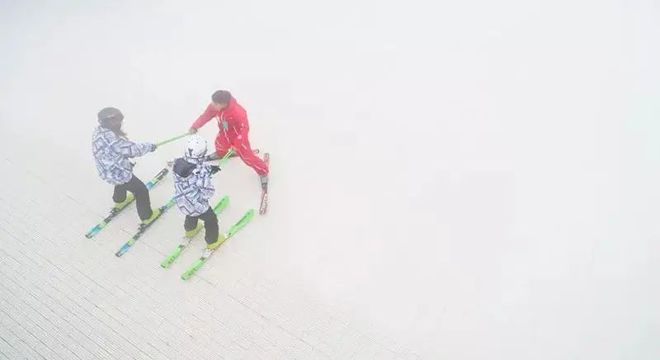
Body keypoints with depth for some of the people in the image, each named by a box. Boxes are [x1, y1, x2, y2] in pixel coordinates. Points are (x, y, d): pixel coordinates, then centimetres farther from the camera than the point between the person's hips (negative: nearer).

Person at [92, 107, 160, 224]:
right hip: (118, 173, -9)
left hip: (107, 171, 9)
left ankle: (119, 201, 68)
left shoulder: (99, 130, -8)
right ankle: (147, 216, 30)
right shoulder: (110, 138, -37)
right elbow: (132, 148, -31)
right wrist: (149, 146, -15)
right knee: (141, 191, 11)